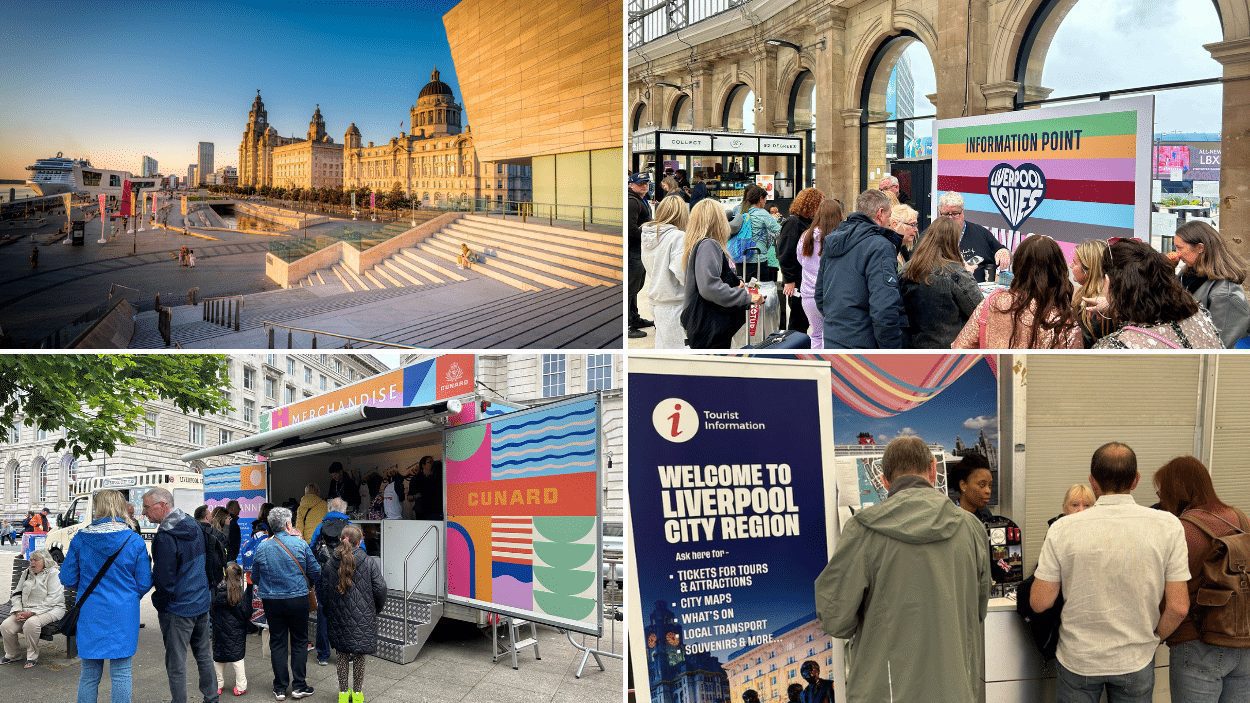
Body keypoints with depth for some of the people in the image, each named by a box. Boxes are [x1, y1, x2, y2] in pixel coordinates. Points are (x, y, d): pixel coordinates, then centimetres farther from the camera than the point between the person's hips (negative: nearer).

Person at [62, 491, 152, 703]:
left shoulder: (81, 538, -4)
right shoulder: (134, 541, -8)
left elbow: (67, 579, 2)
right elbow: (144, 583, -5)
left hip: (90, 616, 2)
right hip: (123, 616, -2)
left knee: (89, 673, 14)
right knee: (120, 673, 6)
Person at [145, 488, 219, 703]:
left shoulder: (165, 536, -21)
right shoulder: (195, 526, 5)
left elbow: (163, 578, -20)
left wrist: (160, 602, -4)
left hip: (177, 609, -8)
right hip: (202, 602, 8)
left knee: (176, 663, 0)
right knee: (204, 654, 19)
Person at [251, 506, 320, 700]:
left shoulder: (262, 547, -4)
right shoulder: (300, 544, -10)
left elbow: (254, 577, 5)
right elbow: (315, 571, -4)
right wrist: (311, 585, 18)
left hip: (272, 602, 2)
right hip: (298, 599, -2)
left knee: (277, 643, 11)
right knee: (299, 642, 10)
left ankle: (280, 688, 14)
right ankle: (299, 686, 11)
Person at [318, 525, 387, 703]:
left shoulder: (330, 564, -3)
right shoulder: (369, 563, -10)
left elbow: (322, 590, 0)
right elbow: (380, 588, -11)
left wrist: (329, 611, 15)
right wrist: (376, 610, 6)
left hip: (339, 618, 2)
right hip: (363, 618, -2)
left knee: (342, 654, 14)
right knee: (359, 655, 10)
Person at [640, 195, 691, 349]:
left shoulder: (647, 236, 6)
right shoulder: (678, 236, -16)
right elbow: (682, 272, -22)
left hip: (656, 302, 7)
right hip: (674, 305, -7)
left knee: (662, 346, 17)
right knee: (676, 347, -1)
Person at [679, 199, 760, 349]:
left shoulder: (709, 245, 15)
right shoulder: (707, 245, -16)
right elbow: (709, 287, -28)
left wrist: (736, 284, 5)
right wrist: (746, 297, -21)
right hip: (709, 329, -10)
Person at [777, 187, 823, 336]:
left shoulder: (809, 223, 14)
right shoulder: (792, 222, -11)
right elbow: (785, 254, -17)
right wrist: (789, 280, -17)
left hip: (807, 281, 8)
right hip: (796, 283, -8)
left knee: (803, 322, 10)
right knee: (798, 322, -2)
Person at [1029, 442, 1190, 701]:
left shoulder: (1063, 529, -14)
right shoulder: (1167, 526, -13)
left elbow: (1040, 602, -11)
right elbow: (1178, 607, -11)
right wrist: (1153, 639, 8)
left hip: (1078, 659, -1)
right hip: (1135, 661, 1)